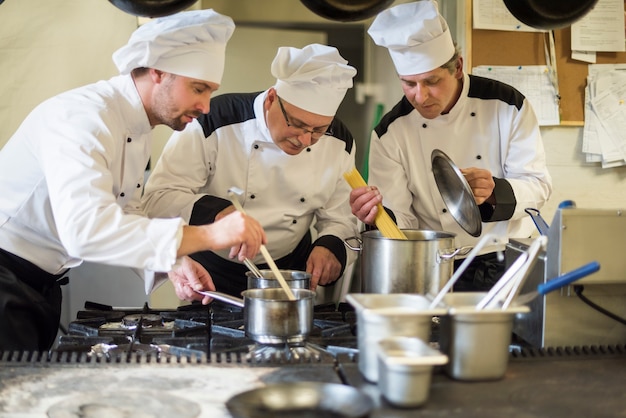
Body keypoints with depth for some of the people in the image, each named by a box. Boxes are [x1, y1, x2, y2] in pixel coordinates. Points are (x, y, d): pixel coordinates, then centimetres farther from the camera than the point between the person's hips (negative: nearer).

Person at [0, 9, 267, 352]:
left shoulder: (138, 130, 4)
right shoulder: (81, 116, -25)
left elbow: (124, 216, 9)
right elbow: (85, 229, -39)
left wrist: (172, 263, -10)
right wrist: (208, 235, -41)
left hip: (42, 283, 9)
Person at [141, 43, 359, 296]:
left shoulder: (339, 144, -6)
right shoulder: (215, 123, -18)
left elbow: (340, 219, 5)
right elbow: (158, 197, -18)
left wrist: (330, 247, -17)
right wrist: (216, 212, -34)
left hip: (291, 271, 2)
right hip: (213, 274, -1)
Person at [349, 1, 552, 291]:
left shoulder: (507, 106, -5)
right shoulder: (390, 133, -5)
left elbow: (538, 185, -4)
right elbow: (402, 219, -4)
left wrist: (494, 193, -25)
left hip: (507, 265, 0)